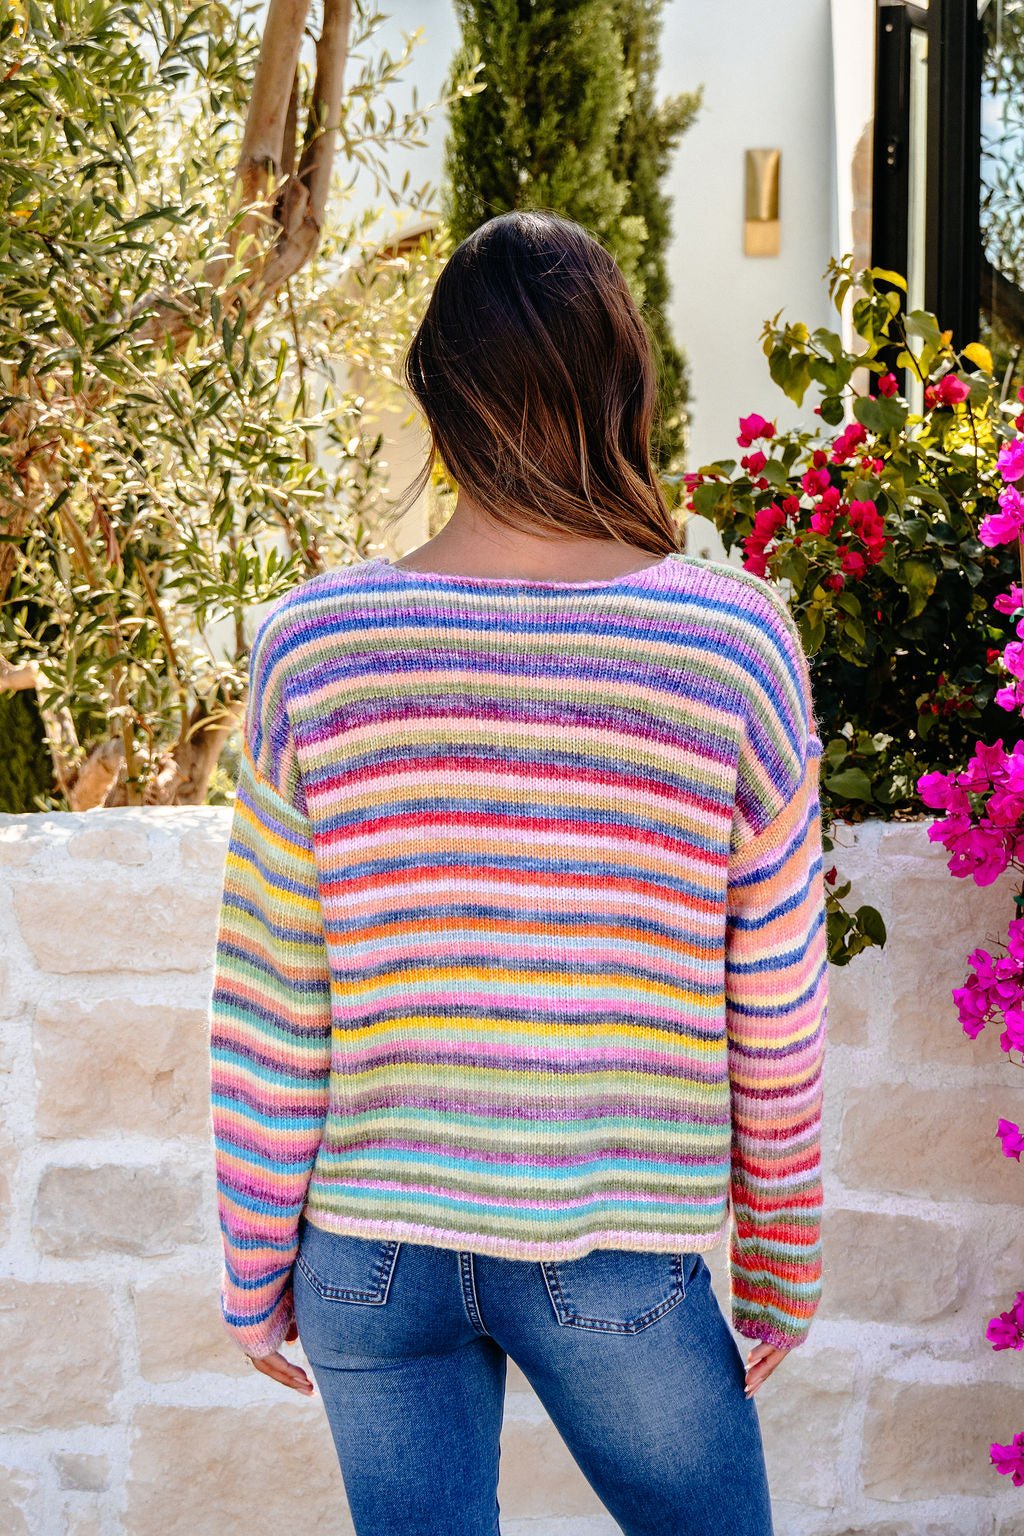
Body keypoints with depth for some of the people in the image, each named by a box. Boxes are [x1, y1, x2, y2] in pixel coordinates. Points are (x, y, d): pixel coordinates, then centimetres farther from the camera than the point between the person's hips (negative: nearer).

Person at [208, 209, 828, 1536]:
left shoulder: (313, 648, -8)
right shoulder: (735, 641, -10)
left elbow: (268, 1012, -3)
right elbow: (776, 1010, -3)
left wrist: (256, 1270, 9)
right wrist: (780, 1266, 10)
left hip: (370, 1247, 2)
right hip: (618, 1255, -1)